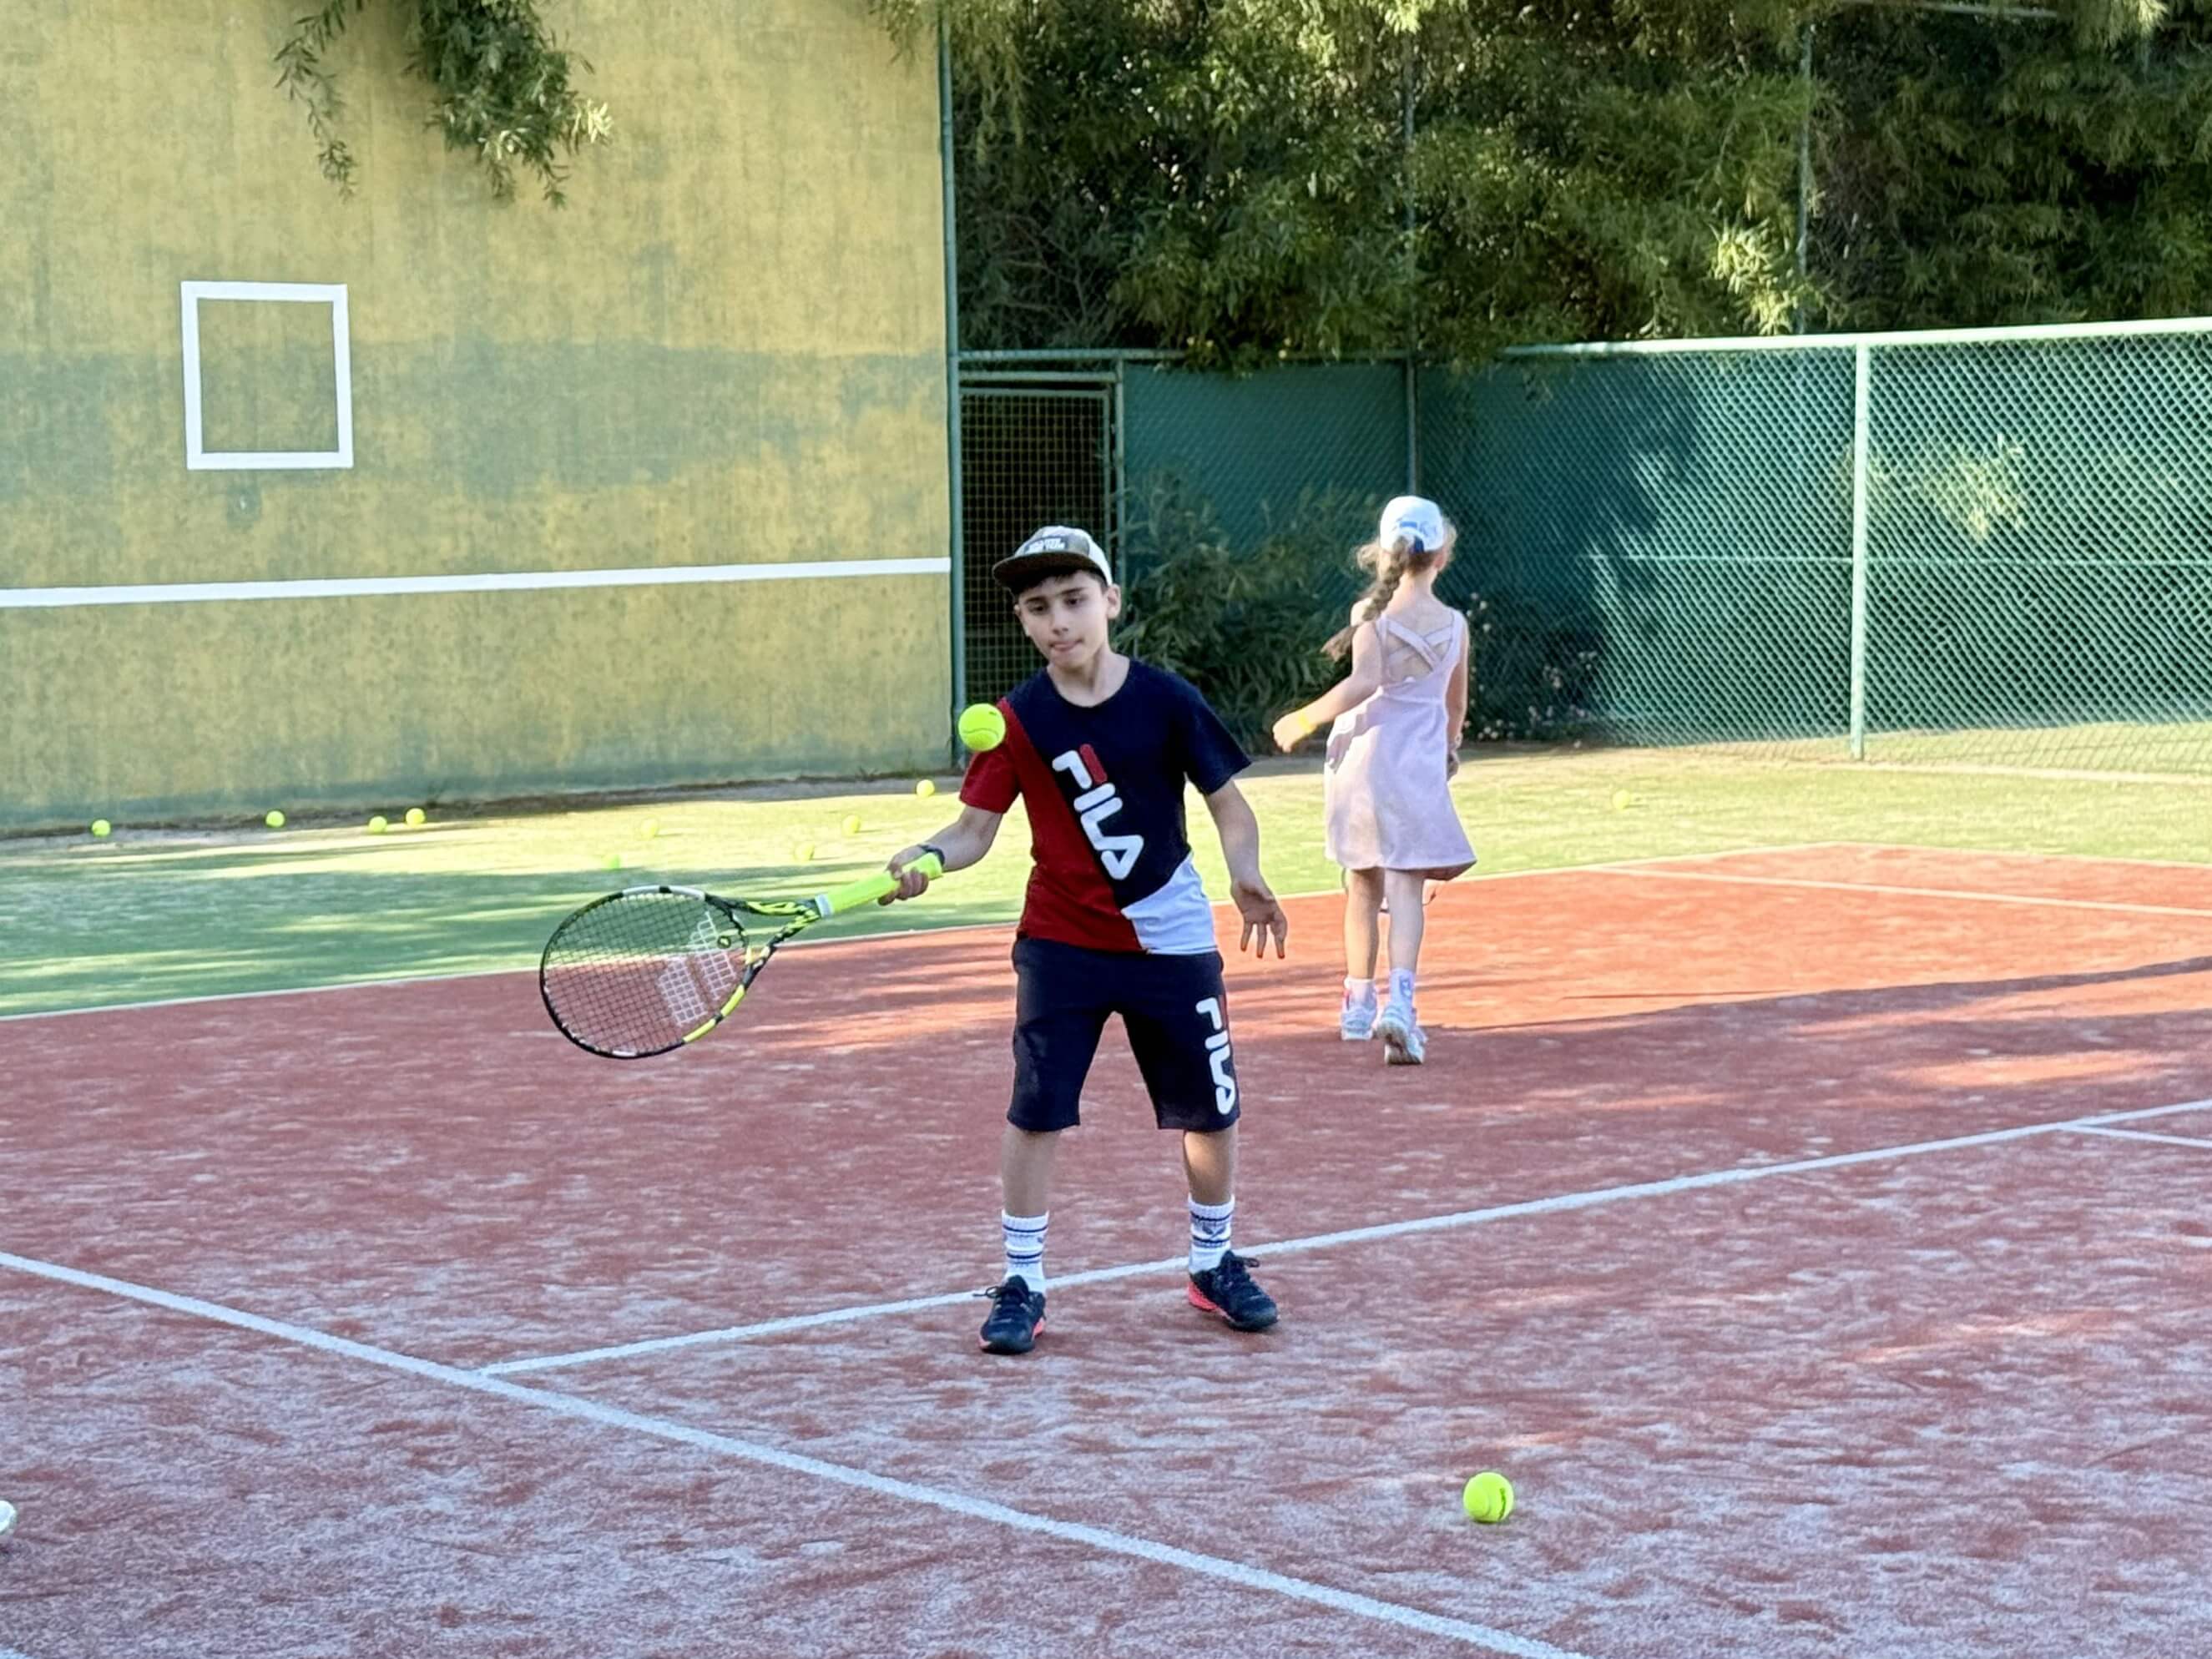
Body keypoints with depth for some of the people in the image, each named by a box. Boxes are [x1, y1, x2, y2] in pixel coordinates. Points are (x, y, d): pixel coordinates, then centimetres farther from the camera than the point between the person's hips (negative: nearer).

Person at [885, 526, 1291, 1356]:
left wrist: (1246, 878, -20)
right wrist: (927, 857, -28)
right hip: (1061, 943, 0)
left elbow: (1228, 803, -2)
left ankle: (1213, 1263, 30)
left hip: (1172, 941, 0)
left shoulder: (1164, 699, -9)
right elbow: (977, 826, -7)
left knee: (1210, 1109, 8)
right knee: (1034, 1110, -6)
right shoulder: (1017, 720, -7)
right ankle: (1021, 1284, 7)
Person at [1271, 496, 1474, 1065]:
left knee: (1363, 883, 15)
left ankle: (1358, 1003, 28)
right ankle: (1400, 1000, -26)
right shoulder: (1454, 624, 5)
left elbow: (1365, 682, -20)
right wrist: (1449, 748, 38)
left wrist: (1305, 719, -12)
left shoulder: (1374, 615, -4)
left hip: (1362, 753, 0)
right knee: (1405, 886, -6)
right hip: (1419, 764, 0)